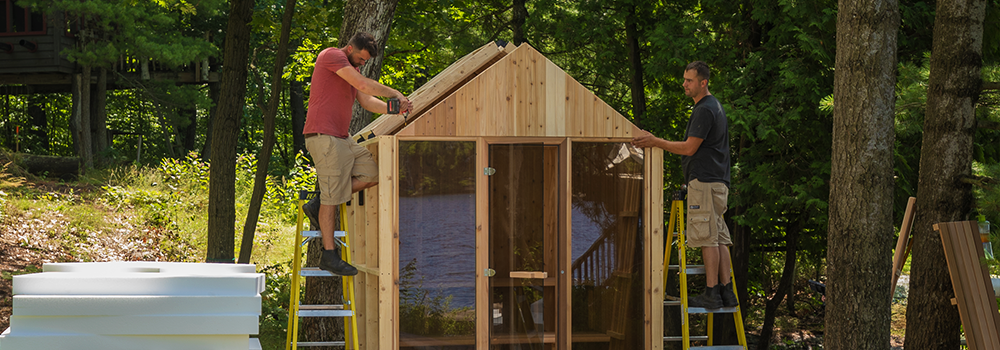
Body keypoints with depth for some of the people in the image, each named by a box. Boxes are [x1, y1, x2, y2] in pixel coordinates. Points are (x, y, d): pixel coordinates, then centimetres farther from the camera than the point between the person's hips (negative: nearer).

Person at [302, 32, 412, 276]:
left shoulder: (352, 68, 22)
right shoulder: (332, 56, -7)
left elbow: (367, 101, 14)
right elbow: (364, 85, -17)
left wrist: (393, 109, -2)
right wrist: (395, 93, -8)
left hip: (342, 137, 10)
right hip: (323, 135, -10)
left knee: (371, 174, 4)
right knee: (332, 194, -9)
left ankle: (319, 207, 8)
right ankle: (329, 254, -5)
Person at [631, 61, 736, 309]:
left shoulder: (705, 110, -14)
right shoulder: (714, 106, 20)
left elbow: (689, 148, -17)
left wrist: (656, 142, -13)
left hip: (705, 182, -10)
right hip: (717, 181, 10)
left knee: (708, 237, -10)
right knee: (718, 238, 7)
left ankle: (712, 293, -11)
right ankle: (726, 292, 6)